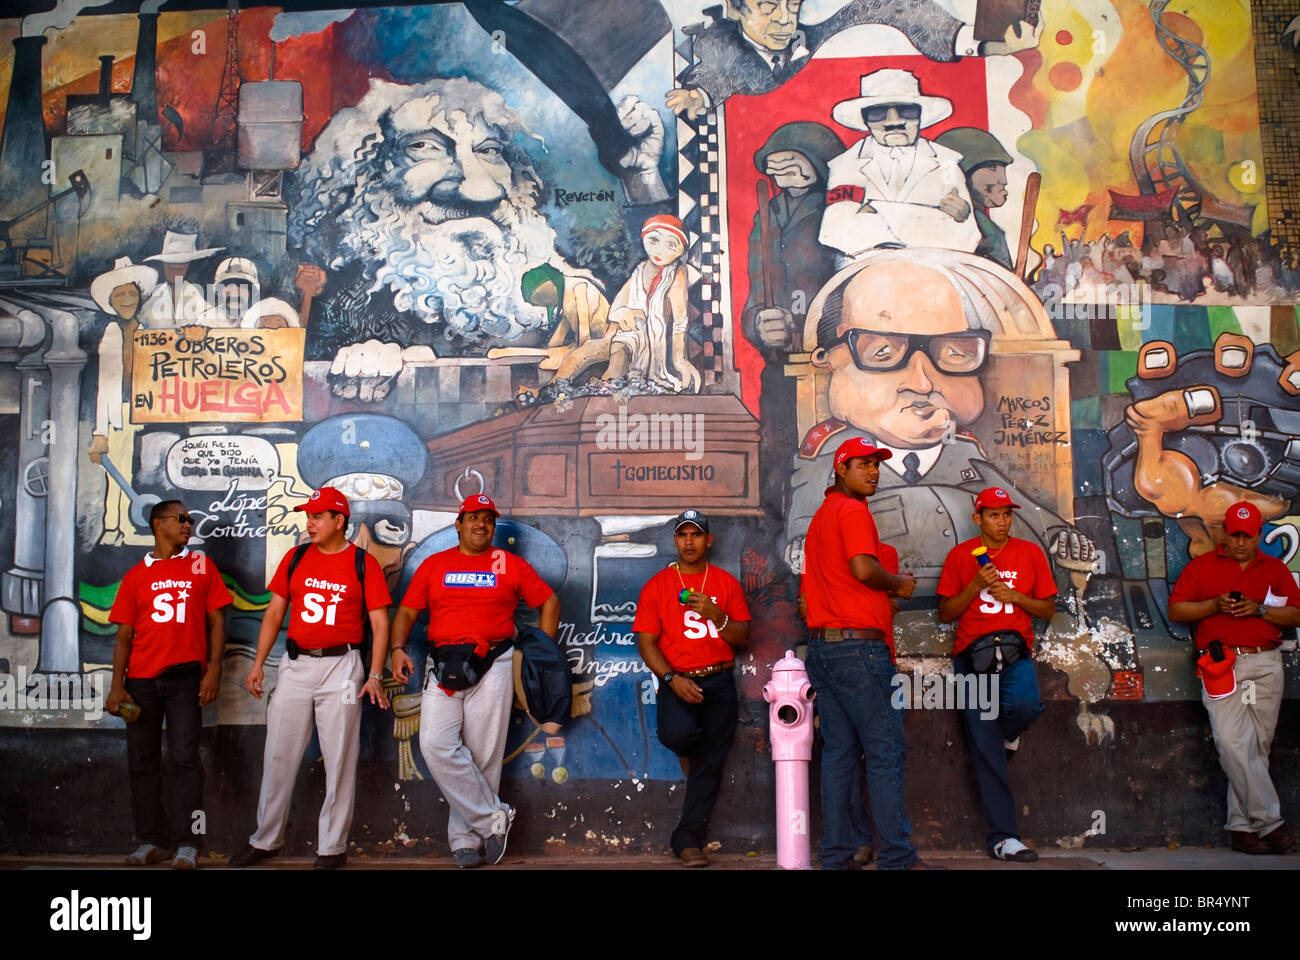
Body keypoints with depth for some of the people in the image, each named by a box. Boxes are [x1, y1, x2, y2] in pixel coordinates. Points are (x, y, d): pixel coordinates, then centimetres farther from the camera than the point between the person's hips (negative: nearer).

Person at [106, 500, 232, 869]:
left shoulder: (201, 566, 7)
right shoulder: (136, 576, 10)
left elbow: (216, 620, 4)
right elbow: (124, 634, 8)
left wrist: (213, 670, -6)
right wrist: (117, 685, 0)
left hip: (186, 676, -2)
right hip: (141, 679, 2)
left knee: (184, 757, -7)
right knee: (142, 761, 7)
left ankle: (187, 843, -1)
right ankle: (152, 840, 19)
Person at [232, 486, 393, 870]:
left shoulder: (363, 564, -3)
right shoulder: (296, 558, 8)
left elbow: (380, 623, -3)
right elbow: (274, 612, 11)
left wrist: (376, 675, -12)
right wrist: (258, 663, 4)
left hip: (341, 666, -3)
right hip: (295, 664, 4)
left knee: (339, 760, 2)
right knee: (278, 756, 9)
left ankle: (332, 847, 14)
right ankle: (265, 840, 25)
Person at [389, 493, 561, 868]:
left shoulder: (511, 564, 10)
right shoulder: (433, 565, 13)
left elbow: (549, 602, 13)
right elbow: (407, 612, 11)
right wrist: (398, 648, -7)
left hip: (492, 667, -1)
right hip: (444, 667, 1)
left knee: (483, 756, -1)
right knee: (436, 745, -15)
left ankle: (466, 836, 14)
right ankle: (493, 817, -2)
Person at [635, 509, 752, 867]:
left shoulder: (726, 583, 9)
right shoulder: (657, 586, 3)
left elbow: (743, 637, 6)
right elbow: (646, 642, -1)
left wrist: (715, 615, -13)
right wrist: (672, 679, -15)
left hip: (719, 681, 2)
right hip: (676, 680, -2)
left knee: (709, 764, 0)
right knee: (678, 733, -29)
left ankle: (688, 841, 13)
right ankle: (689, 752, 11)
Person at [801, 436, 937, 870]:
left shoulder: (821, 515, 22)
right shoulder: (853, 511, -6)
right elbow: (863, 568, -20)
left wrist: (886, 590, 18)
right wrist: (898, 583, -3)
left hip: (821, 645, 9)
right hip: (857, 644, -9)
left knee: (838, 752, 9)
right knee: (885, 751, -3)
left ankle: (835, 855, 11)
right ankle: (897, 857, 1)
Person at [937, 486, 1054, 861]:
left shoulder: (1030, 552, 9)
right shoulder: (960, 555, 6)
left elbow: (1048, 609, 11)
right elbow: (945, 612, 4)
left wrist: (1014, 596, -7)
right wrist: (976, 586, -10)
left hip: (1015, 651, 1)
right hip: (972, 654, -1)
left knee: (1025, 704, -32)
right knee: (986, 749, -5)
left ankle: (1008, 735, 5)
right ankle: (1002, 837, 1)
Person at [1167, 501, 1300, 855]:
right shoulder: (1201, 566, 9)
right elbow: (1175, 610, 5)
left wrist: (1260, 609, -6)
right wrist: (1215, 605, -9)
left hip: (1266, 665, 2)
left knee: (1256, 747, 2)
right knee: (1232, 742, -15)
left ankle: (1241, 826, 9)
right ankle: (1270, 822, -11)